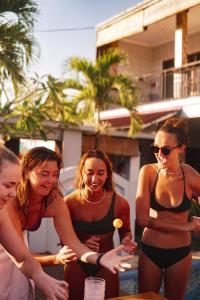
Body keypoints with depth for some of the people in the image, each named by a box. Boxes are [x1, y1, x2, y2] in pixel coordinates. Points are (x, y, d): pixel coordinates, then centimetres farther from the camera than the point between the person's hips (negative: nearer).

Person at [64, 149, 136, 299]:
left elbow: (125, 231, 4)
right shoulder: (69, 202, -17)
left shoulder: (120, 203, -15)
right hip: (77, 264, 0)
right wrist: (81, 246, -25)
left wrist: (126, 241, -18)